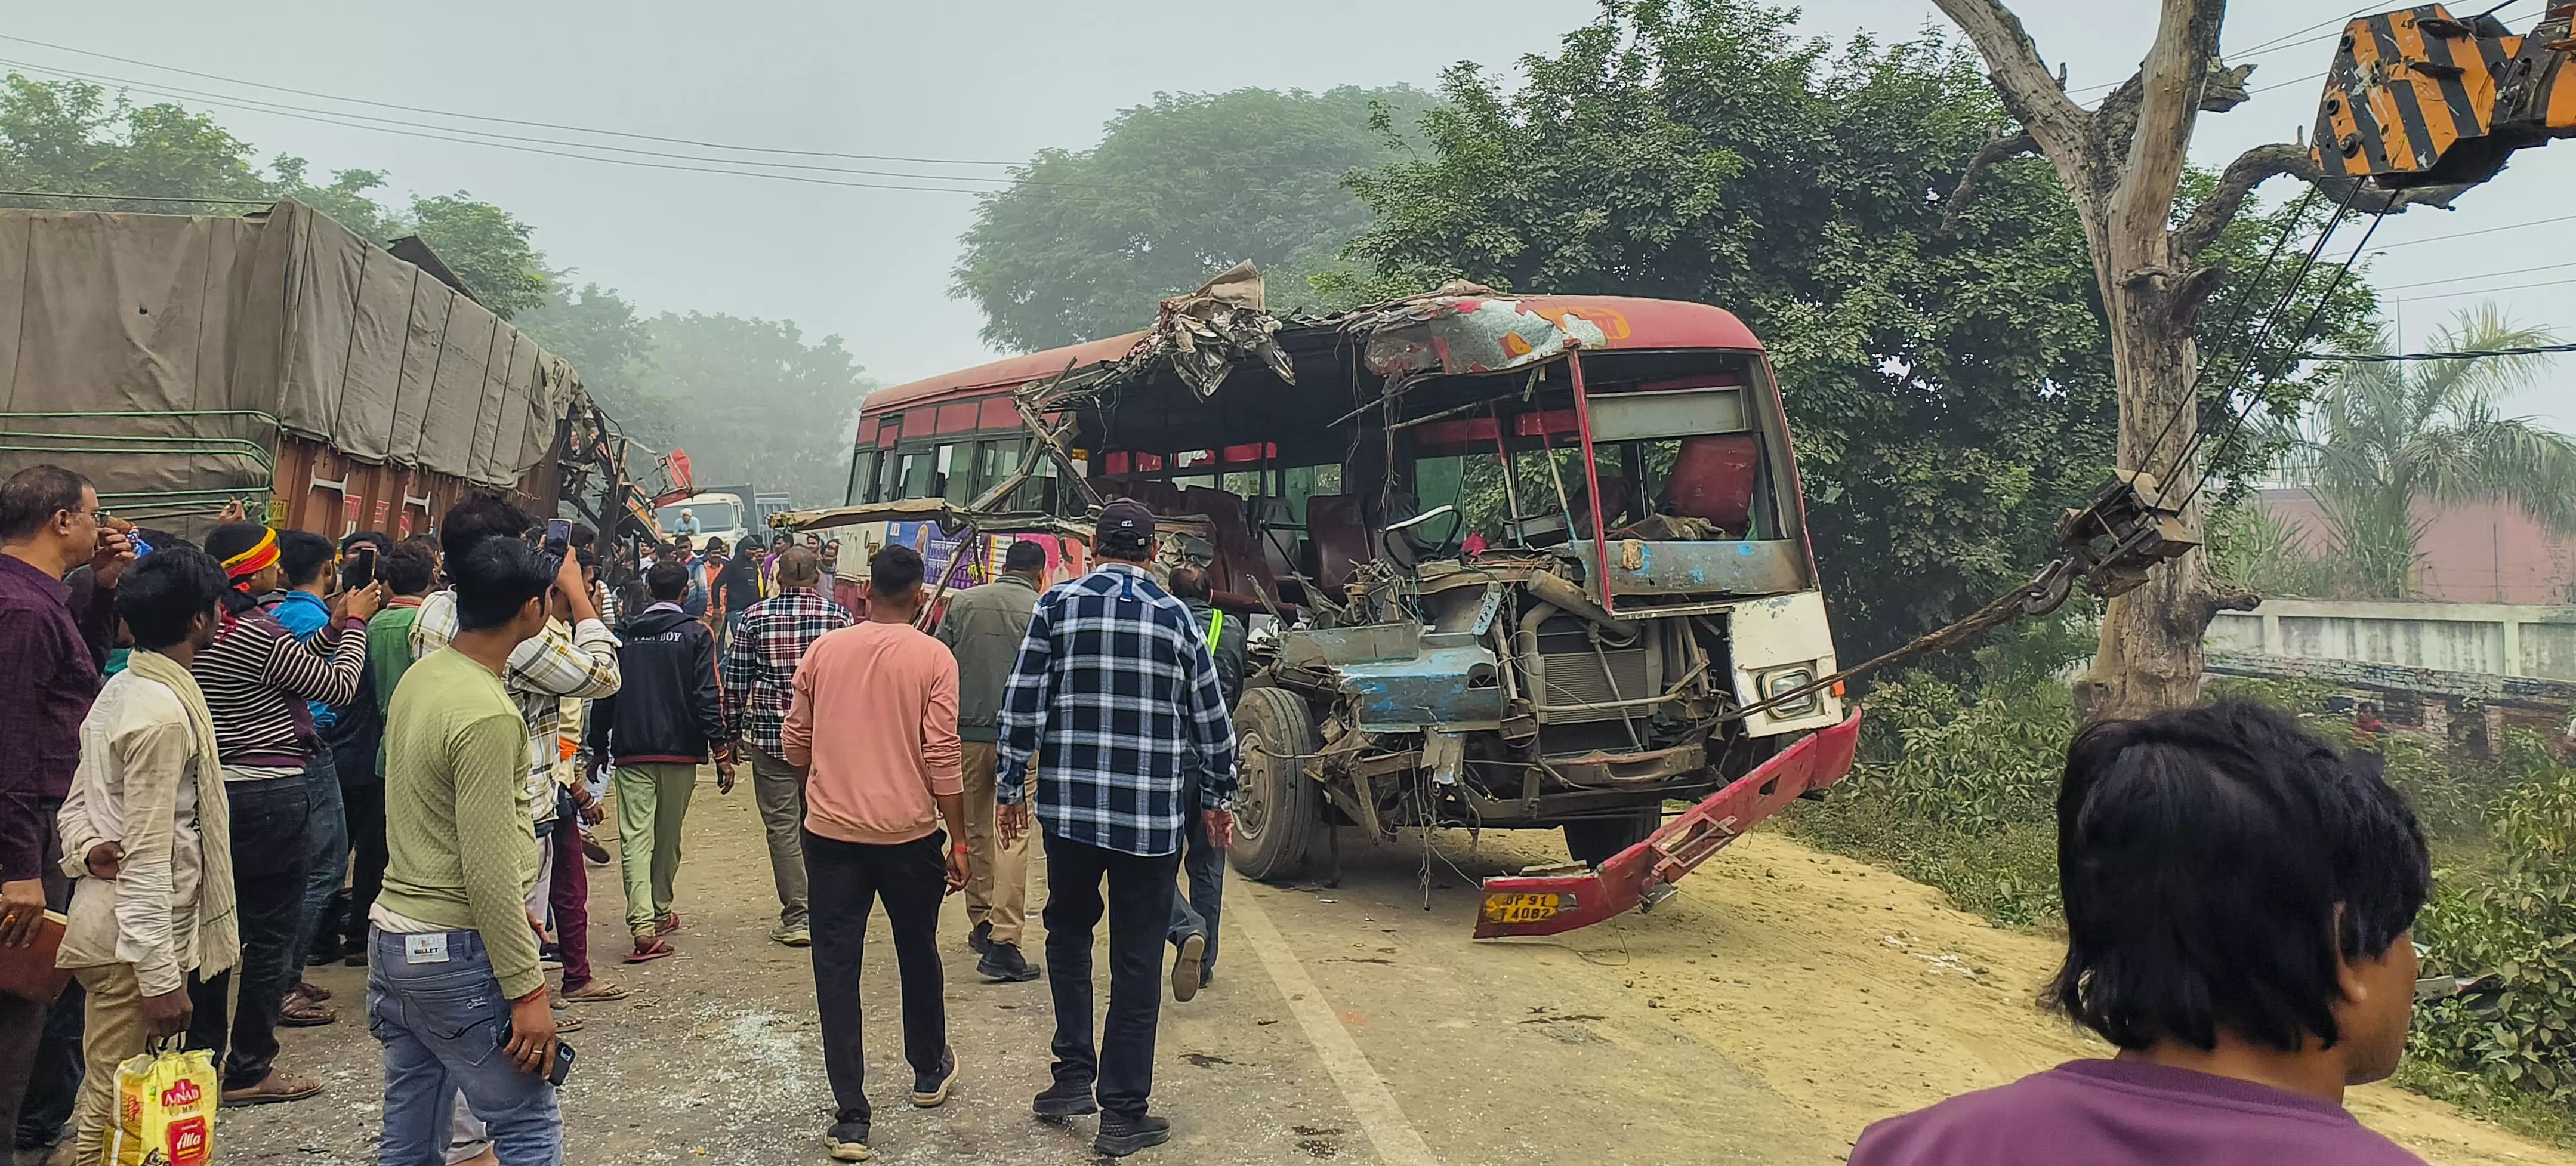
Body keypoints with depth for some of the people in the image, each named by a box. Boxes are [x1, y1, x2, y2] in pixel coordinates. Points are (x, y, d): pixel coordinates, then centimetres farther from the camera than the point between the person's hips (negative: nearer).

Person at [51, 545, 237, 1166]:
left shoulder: (120, 689, 10)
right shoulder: (165, 713, -20)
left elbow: (77, 803, 16)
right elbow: (149, 858, -22)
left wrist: (87, 848, -4)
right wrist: (161, 979, -20)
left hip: (108, 922, 10)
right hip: (135, 941, -10)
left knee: (110, 1098, 19)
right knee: (116, 1113, -2)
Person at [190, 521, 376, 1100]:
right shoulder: (259, 632, -18)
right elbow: (339, 687, -8)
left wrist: (335, 627, 16)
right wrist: (354, 624, 3)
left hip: (216, 789, 9)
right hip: (271, 795, -9)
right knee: (272, 933, 1)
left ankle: (203, 1052, 24)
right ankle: (249, 1069, 6)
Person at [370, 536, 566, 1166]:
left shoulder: (420, 675, 6)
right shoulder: (486, 716, -22)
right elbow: (489, 872, -22)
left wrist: (513, 900, 22)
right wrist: (526, 991, -17)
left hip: (394, 933, 9)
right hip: (456, 952, -9)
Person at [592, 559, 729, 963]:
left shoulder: (623, 636, 6)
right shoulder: (696, 634, -3)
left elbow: (603, 698, 9)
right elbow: (708, 697, -9)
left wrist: (598, 748, 19)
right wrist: (721, 752, -8)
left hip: (631, 753, 1)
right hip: (680, 750, -1)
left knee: (636, 837, -5)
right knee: (668, 837, 15)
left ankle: (644, 926, -18)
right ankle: (661, 912, 29)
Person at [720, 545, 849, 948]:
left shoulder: (755, 617, 0)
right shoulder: (838, 616, -2)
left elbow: (735, 680, 3)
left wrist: (732, 733, 12)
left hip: (769, 733, -1)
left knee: (782, 825, 3)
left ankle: (797, 918, 1)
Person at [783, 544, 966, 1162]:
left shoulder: (824, 650, 1)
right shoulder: (933, 658, -7)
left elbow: (795, 745, 6)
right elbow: (942, 760, -10)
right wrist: (960, 841, -2)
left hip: (830, 832, 1)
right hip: (909, 832, -1)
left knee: (837, 969, 5)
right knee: (918, 953, 20)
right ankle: (929, 1071, 39)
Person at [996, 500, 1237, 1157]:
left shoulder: (1058, 606, 0)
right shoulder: (1176, 618, 1)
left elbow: (1023, 702, -2)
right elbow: (1210, 716, 7)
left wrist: (1012, 785, 8)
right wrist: (1219, 797, 19)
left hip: (1070, 807, 1)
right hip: (1152, 818, 0)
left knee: (1069, 932, 22)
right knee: (1137, 961, 6)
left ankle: (1075, 1076, 16)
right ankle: (1124, 1114, 11)